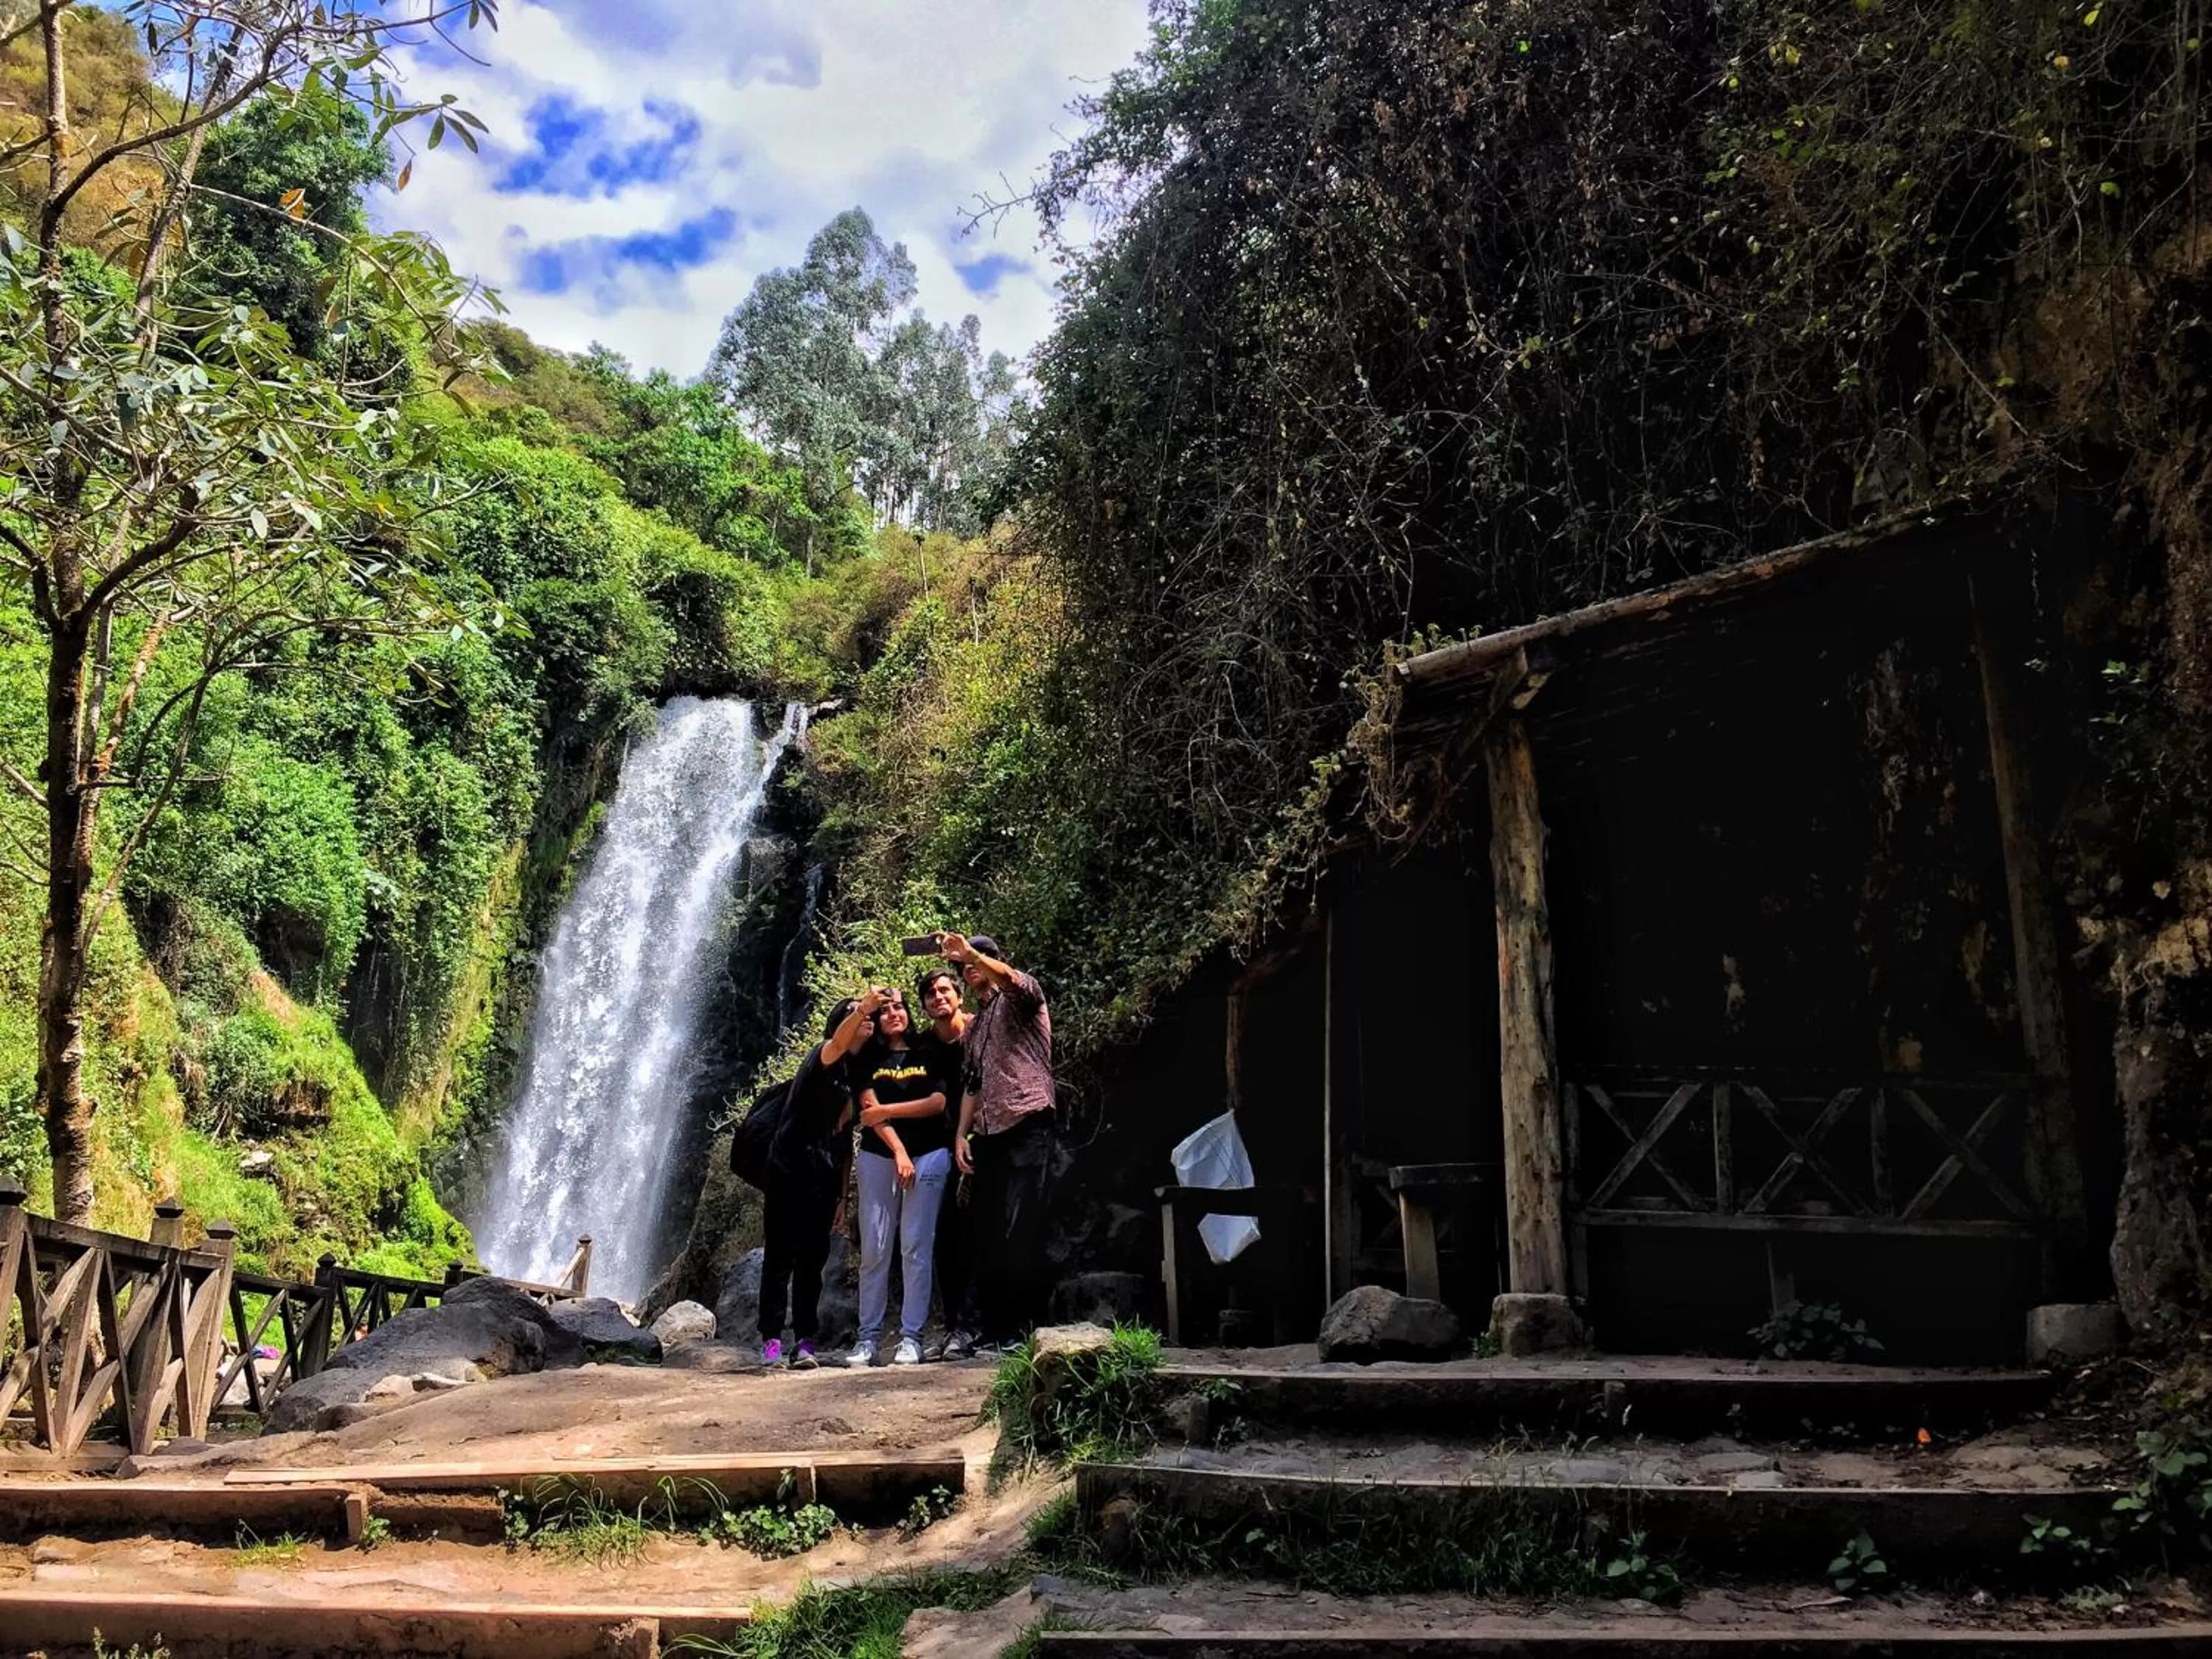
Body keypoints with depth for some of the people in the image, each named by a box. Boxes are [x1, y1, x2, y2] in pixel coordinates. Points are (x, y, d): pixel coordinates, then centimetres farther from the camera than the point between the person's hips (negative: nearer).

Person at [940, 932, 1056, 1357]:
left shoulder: (1020, 999, 6)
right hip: (988, 1136, 7)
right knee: (984, 1233, 4)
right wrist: (961, 1134, 12)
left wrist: (970, 952, -29)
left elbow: (1010, 978, -20)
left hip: (1028, 1130, -7)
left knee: (1020, 1235, -8)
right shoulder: (973, 1026, 26)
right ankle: (973, 1325, 4)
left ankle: (1016, 1329, -3)